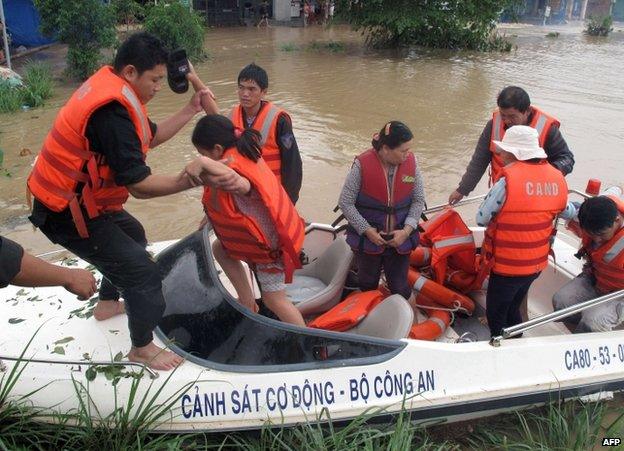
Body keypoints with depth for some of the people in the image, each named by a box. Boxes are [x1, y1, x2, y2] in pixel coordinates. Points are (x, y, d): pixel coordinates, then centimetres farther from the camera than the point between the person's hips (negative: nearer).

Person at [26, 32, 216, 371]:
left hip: (72, 197, 11)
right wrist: (191, 180, -20)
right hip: (69, 214, -10)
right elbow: (140, 186, -28)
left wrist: (191, 110, 5)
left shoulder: (110, 86, 3)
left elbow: (150, 137, 12)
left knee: (133, 236, 30)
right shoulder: (113, 111, -29)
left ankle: (108, 303, 47)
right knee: (143, 272, -5)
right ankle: (142, 348, 16)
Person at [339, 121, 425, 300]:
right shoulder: (362, 164, -19)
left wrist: (407, 230, -12)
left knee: (400, 289, 13)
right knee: (367, 286, 20)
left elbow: (418, 200, -1)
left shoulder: (411, 162, -10)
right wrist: (367, 230, -15)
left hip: (400, 240, 2)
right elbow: (345, 203, -12)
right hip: (367, 239, -1)